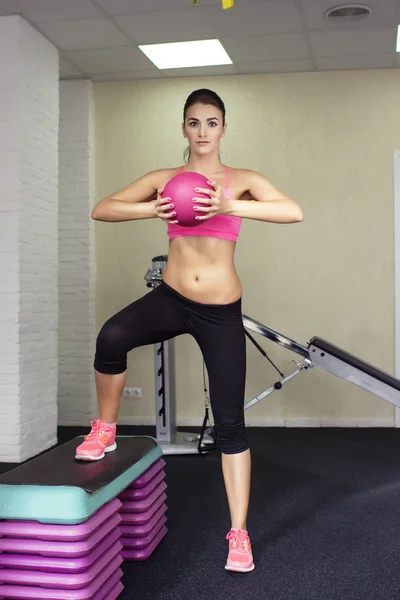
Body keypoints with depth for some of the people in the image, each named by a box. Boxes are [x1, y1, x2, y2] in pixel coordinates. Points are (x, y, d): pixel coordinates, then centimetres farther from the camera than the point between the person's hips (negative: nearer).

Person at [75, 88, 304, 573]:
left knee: (229, 422, 2)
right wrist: (152, 210, -19)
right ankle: (105, 430, -3)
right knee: (111, 337, -31)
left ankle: (239, 532, 17)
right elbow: (101, 209, -2)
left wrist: (229, 207, -29)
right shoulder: (164, 179, 4)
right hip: (171, 299, 1)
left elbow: (294, 212, -17)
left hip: (221, 313, -1)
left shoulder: (242, 181, 0)